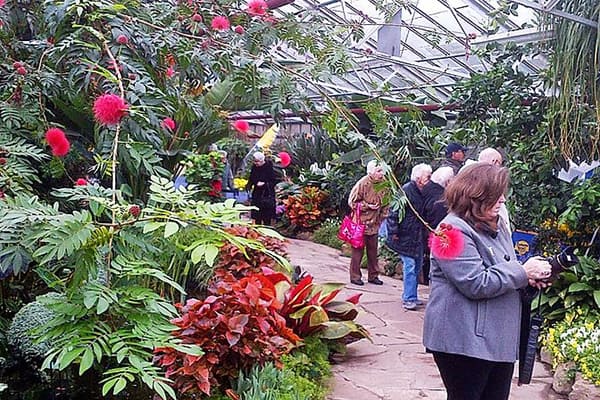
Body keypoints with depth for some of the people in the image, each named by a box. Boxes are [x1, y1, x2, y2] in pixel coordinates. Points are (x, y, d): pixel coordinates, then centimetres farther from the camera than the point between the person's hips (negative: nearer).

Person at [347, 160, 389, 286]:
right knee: (358, 250, 1)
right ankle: (355, 276, 10)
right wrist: (367, 206, -16)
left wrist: (383, 215, 7)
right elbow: (352, 202, -10)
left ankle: (373, 275, 23)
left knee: (373, 251, 13)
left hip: (374, 223, 6)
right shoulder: (362, 183, -16)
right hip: (361, 222, -6)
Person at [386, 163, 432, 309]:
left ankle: (411, 297, 22)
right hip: (406, 236, -9)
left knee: (418, 264, 12)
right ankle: (408, 299, -2)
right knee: (410, 265, -9)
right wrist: (394, 233, -19)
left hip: (418, 236, 9)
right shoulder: (406, 190, -17)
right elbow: (393, 213, -18)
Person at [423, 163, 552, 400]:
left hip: (501, 340, 9)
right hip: (463, 342, -9)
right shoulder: (454, 230, -16)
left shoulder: (496, 228, 13)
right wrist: (522, 272, -15)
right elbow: (476, 284, -23)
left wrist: (529, 278, 3)